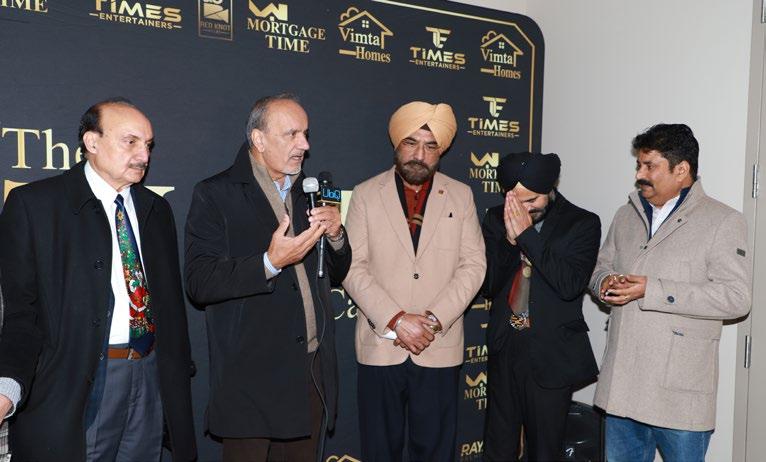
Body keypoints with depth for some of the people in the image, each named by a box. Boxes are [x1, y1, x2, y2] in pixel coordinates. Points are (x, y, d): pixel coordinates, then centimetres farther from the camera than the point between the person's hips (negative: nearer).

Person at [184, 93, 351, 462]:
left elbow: (335, 276, 15)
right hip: (252, 378, -5)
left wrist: (336, 236, -5)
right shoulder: (215, 195, -7)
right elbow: (199, 283, -15)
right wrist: (270, 263, -27)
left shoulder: (310, 193, 10)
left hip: (313, 374, 6)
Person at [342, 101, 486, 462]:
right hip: (380, 346, 0)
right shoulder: (366, 194, 2)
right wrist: (396, 320, -14)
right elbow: (353, 267, -4)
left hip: (439, 348, 1)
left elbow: (473, 264, 0)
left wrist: (433, 320, -12)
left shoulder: (460, 196, 6)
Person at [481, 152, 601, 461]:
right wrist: (509, 240, -17)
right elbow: (488, 286, -2)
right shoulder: (496, 219, 2)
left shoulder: (583, 224, -7)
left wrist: (527, 235, -22)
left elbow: (571, 285, -20)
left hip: (551, 357, -3)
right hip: (504, 352, 3)